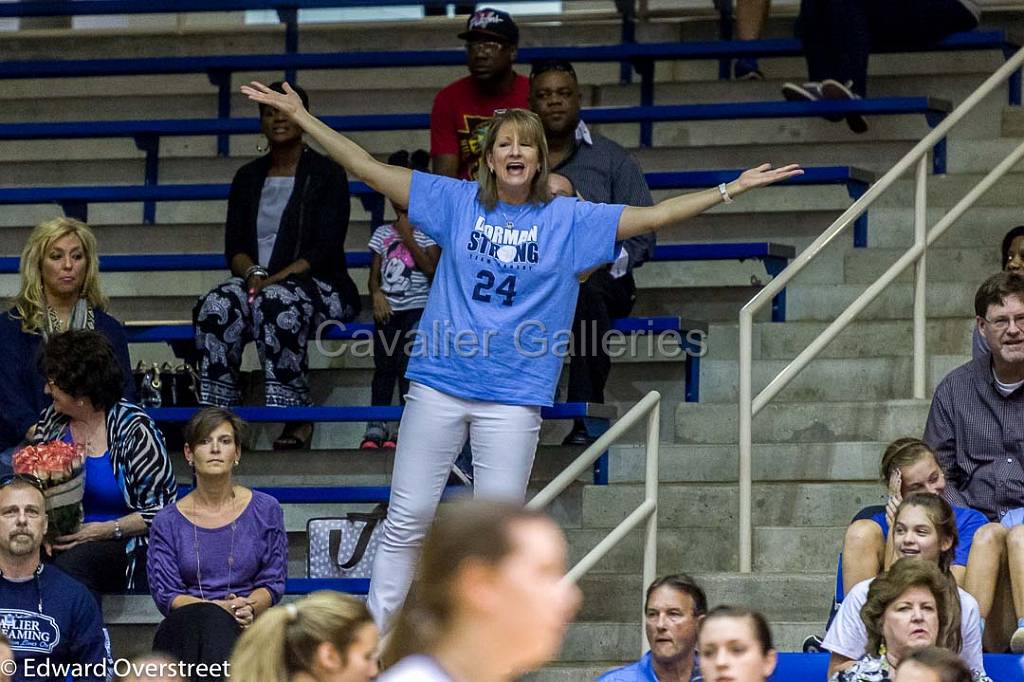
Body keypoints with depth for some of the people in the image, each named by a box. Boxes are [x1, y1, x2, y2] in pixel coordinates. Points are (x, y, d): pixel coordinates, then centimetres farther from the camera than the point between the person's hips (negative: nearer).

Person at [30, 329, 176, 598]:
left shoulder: (134, 429, -7)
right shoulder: (50, 422, 10)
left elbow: (161, 508, -8)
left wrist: (104, 531, -17)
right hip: (64, 541, 5)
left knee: (69, 564, -36)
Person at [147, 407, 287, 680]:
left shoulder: (265, 510, 10)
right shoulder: (168, 522, 9)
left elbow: (273, 583, 9)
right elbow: (165, 595, 2)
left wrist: (248, 607, -14)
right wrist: (220, 608, -15)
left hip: (249, 627, 0)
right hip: (186, 629, 0)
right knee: (211, 619, -37)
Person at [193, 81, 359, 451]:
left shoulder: (326, 174, 2)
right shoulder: (249, 177, 17)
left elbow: (326, 250, -7)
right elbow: (234, 246, 10)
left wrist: (276, 278, -20)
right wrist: (254, 274, -13)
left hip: (318, 284, -4)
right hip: (258, 281, 4)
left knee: (276, 302, -39)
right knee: (216, 307, -30)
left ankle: (296, 419, -34)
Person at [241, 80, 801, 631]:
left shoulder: (569, 219, 4)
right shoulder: (458, 202, 5)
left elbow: (653, 216, 2)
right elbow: (369, 169, 5)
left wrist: (731, 189, -5)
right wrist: (300, 116, 1)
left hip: (513, 396, 0)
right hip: (439, 384, 0)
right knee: (406, 520, 2)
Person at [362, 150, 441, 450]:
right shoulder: (383, 233, 15)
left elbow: (431, 268, -8)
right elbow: (374, 273, 13)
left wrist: (408, 238, -10)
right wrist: (377, 294, -7)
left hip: (417, 307, -4)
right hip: (387, 307, 4)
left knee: (406, 363, -15)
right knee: (383, 364, -5)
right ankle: (376, 425, -5)